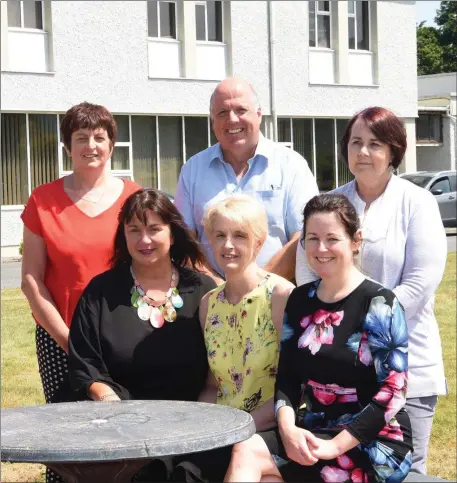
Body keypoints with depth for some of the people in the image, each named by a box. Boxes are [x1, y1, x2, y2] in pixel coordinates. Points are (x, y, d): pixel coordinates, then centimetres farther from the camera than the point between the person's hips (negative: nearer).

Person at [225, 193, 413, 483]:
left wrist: (335, 446, -19)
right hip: (312, 434, 5)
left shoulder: (379, 304, -9)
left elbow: (393, 391, -13)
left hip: (376, 444, -5)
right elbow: (287, 375, 8)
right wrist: (287, 427, -12)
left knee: (247, 454, -23)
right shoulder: (300, 301, 9)